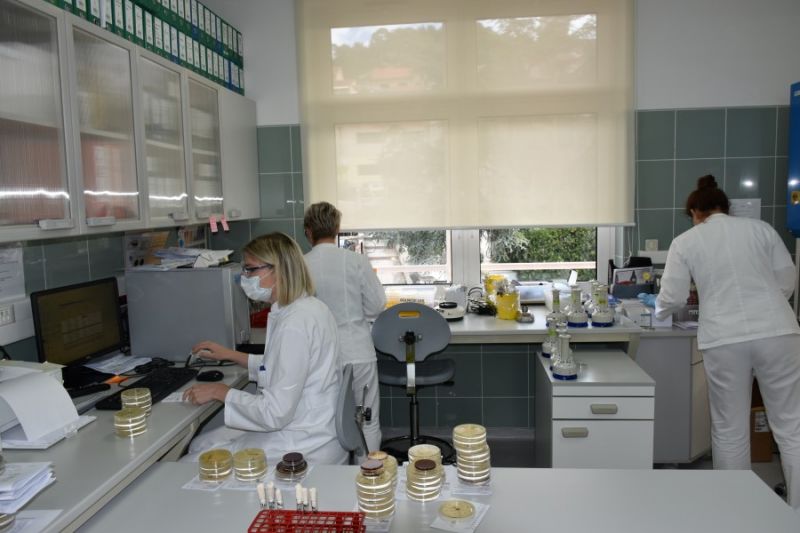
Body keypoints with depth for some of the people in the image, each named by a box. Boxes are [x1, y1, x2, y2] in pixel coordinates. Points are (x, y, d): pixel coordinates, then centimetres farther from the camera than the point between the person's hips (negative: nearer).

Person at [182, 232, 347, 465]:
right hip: (305, 430, 10)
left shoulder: (295, 323, -26)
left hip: (305, 449, -9)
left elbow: (275, 413, -24)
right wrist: (231, 355, 18)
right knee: (200, 444, 19)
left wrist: (220, 391, -11)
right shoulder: (305, 307, 4)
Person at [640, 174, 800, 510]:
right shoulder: (761, 228, 11)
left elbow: (672, 300, 3)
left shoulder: (685, 242, 6)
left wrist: (654, 305, 25)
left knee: (730, 430, 12)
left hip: (724, 340, -1)